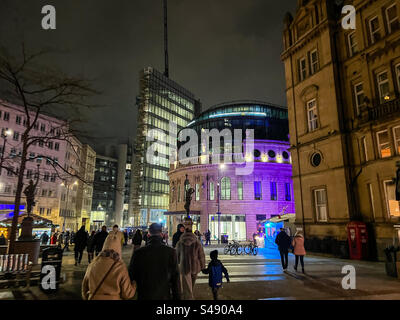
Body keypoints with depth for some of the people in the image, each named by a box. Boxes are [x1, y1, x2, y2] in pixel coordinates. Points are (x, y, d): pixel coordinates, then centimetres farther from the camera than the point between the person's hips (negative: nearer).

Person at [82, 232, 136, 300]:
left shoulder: (93, 264, -10)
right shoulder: (120, 267, -19)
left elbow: (84, 287, 5)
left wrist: (86, 297, 23)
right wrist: (134, 285, 6)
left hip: (93, 298, 3)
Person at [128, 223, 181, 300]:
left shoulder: (138, 253, -13)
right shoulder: (171, 252, -14)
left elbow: (131, 276, -3)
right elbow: (175, 278, -9)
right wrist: (177, 297, 2)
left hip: (144, 296, 0)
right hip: (164, 296, 0)